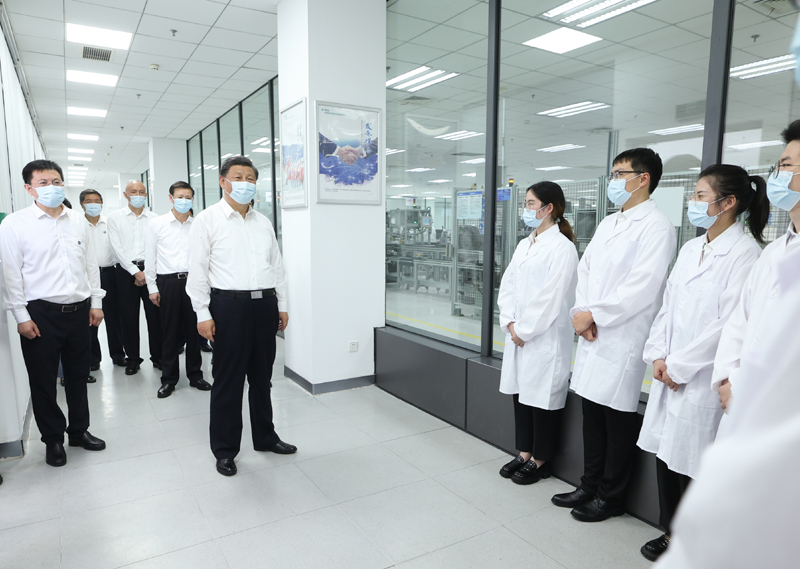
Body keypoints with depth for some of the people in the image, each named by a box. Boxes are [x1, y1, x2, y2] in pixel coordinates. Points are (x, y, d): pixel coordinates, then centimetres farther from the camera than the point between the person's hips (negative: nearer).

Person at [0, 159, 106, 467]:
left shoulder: (78, 221, 7)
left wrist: (96, 302, 9)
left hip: (79, 310, 4)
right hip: (41, 314, -3)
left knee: (78, 375, 15)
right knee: (43, 381, 7)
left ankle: (79, 430, 32)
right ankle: (53, 439, 25)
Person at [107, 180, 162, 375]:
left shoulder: (154, 218, 6)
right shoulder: (115, 217, 5)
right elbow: (117, 248, -2)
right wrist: (135, 271, -8)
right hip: (126, 270, 0)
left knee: (155, 314, 0)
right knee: (129, 317, 4)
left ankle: (158, 356, 13)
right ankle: (132, 359, 16)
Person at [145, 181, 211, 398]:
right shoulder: (156, 224, 3)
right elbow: (150, 258, 4)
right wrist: (152, 287, 1)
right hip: (168, 282, -1)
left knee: (194, 329, 7)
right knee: (170, 332, 6)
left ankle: (195, 374, 21)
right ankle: (168, 379, 18)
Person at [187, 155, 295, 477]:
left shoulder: (263, 222, 14)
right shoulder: (208, 220, -1)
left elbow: (277, 265, 17)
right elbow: (197, 270, -6)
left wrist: (282, 304, 14)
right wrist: (203, 314, -10)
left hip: (265, 305, 5)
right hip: (229, 306, -5)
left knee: (262, 377, 16)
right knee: (228, 381, 4)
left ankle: (265, 437, 32)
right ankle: (224, 450, 20)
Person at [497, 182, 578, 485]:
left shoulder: (562, 247, -12)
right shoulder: (524, 244, 12)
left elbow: (551, 297, -17)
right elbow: (507, 285, 10)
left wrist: (524, 329, -12)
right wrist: (510, 323, -3)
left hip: (545, 337, -7)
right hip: (518, 334, 7)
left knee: (541, 397, 5)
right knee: (520, 392, 15)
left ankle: (540, 460, 22)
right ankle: (524, 453, 30)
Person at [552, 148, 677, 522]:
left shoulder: (656, 226, -9)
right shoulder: (607, 223, 16)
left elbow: (643, 286, -19)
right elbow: (585, 269, 12)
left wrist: (594, 315, -15)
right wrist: (581, 313, -3)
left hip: (623, 340, -7)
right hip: (592, 337, 8)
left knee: (617, 421, 6)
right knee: (592, 416, 16)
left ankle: (611, 498, 23)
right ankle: (590, 487, 32)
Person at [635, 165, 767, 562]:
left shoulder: (745, 252, -12)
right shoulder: (690, 249, 11)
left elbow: (729, 322, -17)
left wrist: (679, 366, -13)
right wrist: (658, 355, 1)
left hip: (702, 377, -7)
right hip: (670, 372, 7)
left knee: (692, 464, 4)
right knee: (665, 455, 14)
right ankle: (670, 532, 33)